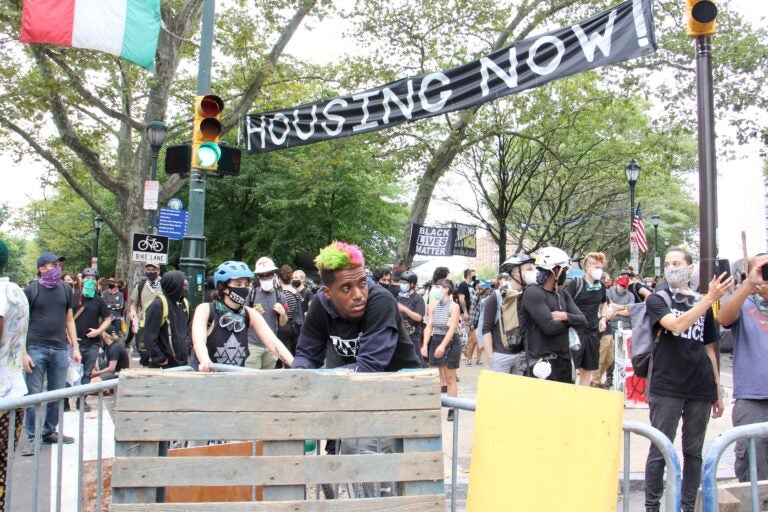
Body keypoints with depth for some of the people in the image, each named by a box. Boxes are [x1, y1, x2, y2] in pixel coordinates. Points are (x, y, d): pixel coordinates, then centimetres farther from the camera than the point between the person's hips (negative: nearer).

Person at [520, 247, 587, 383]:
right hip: (542, 361, -8)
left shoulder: (562, 293, 12)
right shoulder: (533, 293, -13)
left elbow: (582, 321, 7)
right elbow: (549, 327, -21)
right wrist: (570, 321, -2)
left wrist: (565, 316, -14)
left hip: (564, 358, 8)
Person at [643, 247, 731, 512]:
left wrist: (718, 391, 15)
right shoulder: (657, 300, 2)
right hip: (666, 388, -4)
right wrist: (710, 298, -24)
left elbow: (709, 349, 16)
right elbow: (676, 325, -19)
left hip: (701, 389, 4)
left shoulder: (703, 303, 12)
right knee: (660, 451, 0)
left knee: (694, 452, 10)